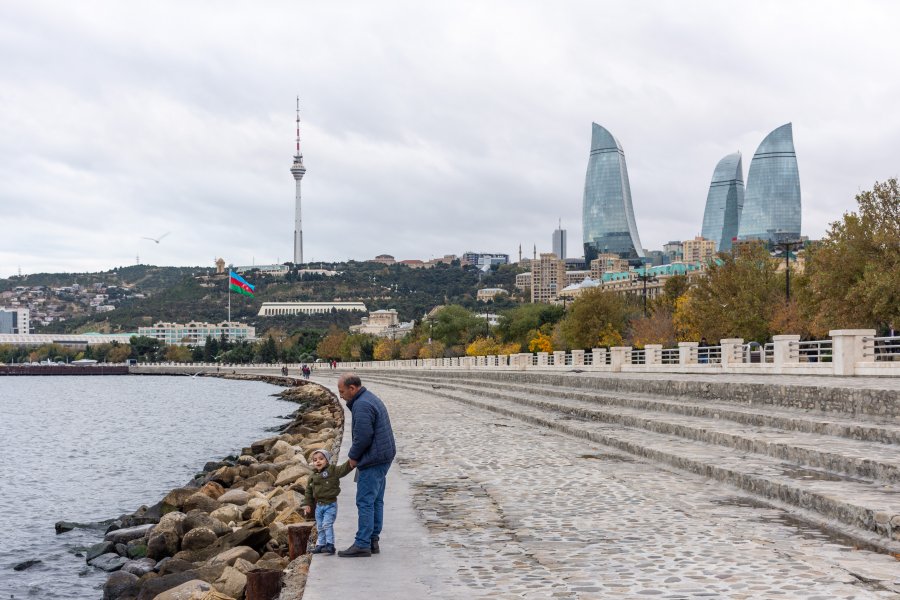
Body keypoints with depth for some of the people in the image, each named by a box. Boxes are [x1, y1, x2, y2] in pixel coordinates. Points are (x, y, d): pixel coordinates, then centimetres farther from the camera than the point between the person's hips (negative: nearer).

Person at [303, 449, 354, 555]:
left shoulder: (333, 471, -7)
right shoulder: (312, 476, 9)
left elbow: (344, 468, -22)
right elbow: (309, 491, 16)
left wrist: (351, 462, -40)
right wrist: (308, 504, 13)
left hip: (330, 505, -6)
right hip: (319, 505, 6)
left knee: (327, 524, -14)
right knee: (320, 527, 14)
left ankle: (330, 545, -9)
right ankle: (321, 545, 25)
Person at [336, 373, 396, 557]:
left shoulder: (361, 406, -18)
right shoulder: (371, 399, 16)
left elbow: (363, 437, -23)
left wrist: (353, 456, -7)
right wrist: (356, 455, 13)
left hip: (372, 460, -11)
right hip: (383, 457, 11)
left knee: (365, 502, -6)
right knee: (376, 501, 12)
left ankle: (362, 544, -4)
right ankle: (373, 541, 17)